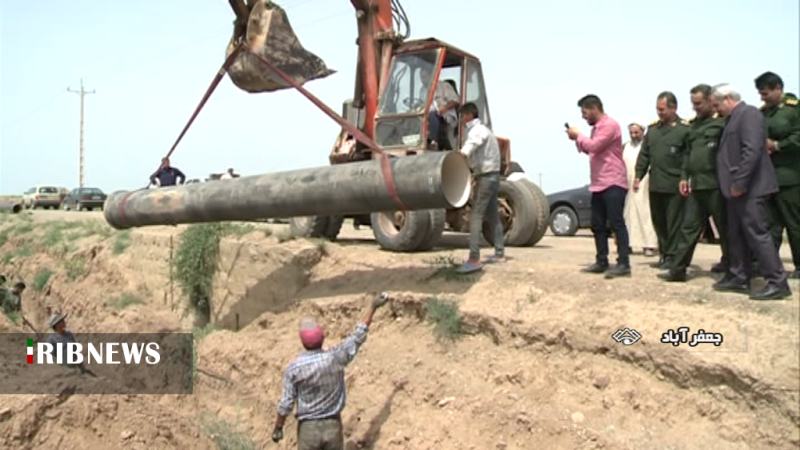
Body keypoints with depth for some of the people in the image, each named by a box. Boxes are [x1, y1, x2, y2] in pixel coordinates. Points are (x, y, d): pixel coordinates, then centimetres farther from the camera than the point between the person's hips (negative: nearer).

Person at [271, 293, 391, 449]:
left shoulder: (294, 368, -15)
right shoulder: (336, 357, -13)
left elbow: (287, 402, -10)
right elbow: (358, 336, -1)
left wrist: (278, 428, 7)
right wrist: (373, 307, 9)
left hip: (308, 427, -1)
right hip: (333, 425, 2)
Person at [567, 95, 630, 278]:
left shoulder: (610, 124, -11)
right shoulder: (596, 127, 20)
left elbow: (594, 146, -20)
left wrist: (578, 136, -4)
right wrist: (578, 140, 9)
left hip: (613, 183, -10)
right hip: (599, 184, 10)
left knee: (617, 223, -11)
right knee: (597, 225, 10)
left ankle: (623, 264, -10)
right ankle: (601, 262, 17)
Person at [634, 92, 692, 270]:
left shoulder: (685, 129, -6)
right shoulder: (652, 128, 12)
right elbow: (644, 154, 15)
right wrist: (639, 175, 9)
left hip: (675, 186, -6)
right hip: (655, 185, 6)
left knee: (674, 223, 1)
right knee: (658, 222, 12)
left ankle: (672, 256, 9)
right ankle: (664, 254, 22)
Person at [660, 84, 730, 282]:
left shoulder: (724, 122, -7)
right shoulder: (696, 124, 18)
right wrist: (684, 176, 14)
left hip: (716, 184, -7)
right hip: (697, 185, 8)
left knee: (725, 227, 3)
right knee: (689, 228, 8)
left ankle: (731, 267, 16)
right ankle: (678, 269, 11)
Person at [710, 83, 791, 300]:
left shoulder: (749, 114, -11)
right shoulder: (734, 118, 18)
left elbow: (752, 151, -21)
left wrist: (739, 184, -21)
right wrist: (733, 185, 14)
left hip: (749, 189, -10)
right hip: (737, 188, 10)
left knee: (757, 233, -9)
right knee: (736, 234, 14)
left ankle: (777, 282, -3)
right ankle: (740, 278, 23)